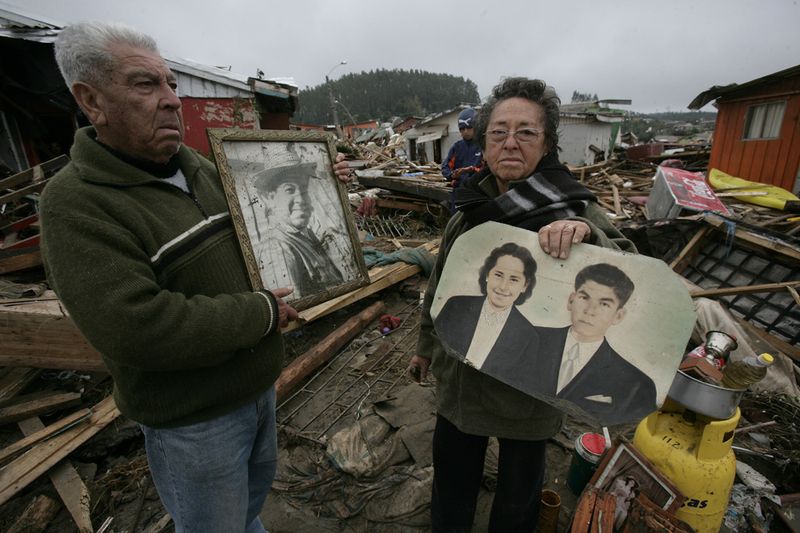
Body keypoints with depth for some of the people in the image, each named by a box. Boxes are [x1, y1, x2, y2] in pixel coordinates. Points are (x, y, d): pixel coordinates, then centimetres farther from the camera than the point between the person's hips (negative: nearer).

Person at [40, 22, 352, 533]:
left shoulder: (201, 167, 1)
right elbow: (137, 330, -32)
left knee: (256, 485, 32)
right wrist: (264, 312, -23)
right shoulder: (77, 204, -22)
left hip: (259, 382, 7)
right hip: (194, 416, -7)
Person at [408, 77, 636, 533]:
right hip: (460, 377, 4)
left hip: (530, 388, -3)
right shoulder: (472, 206, -4)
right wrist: (426, 345, 16)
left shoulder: (572, 209, -16)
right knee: (451, 490, 27)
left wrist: (585, 235, -42)